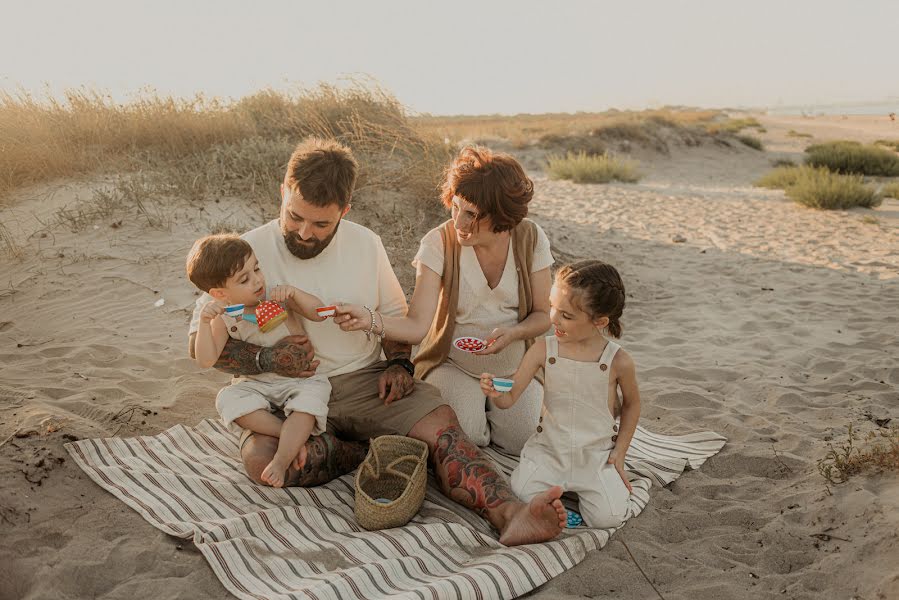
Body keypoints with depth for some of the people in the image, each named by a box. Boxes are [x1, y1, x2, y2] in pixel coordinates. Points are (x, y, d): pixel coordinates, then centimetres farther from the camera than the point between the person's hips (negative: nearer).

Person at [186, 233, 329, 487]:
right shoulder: (224, 319, -4)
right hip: (255, 385, 2)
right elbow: (206, 360, -12)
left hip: (300, 377, -1)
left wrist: (294, 293, -23)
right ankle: (294, 437, -23)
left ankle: (281, 461, -29)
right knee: (228, 399, -26)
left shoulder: (278, 295, -3)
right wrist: (204, 321, -24)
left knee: (310, 398, -32)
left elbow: (318, 313, -6)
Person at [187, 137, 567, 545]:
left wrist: (399, 364, -2)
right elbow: (200, 342, -4)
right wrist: (267, 360, -21)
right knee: (261, 457, -34)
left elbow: (394, 314, 18)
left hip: (364, 381, 2)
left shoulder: (365, 244, 5)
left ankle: (508, 513, -42)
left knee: (439, 419, -26)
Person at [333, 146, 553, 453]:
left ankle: (491, 405, 18)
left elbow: (543, 314, -3)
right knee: (465, 438, -24)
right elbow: (418, 325, -25)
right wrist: (370, 319, -43)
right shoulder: (439, 243, -18)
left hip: (516, 366, 2)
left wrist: (513, 332, -24)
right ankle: (473, 405, 12)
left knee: (521, 440, -14)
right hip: (453, 364, -2)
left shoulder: (530, 238, -11)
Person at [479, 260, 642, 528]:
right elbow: (509, 398, -10)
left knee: (608, 517, -16)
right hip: (549, 449, 1)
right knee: (523, 492, -20)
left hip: (597, 455, -1)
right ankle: (561, 482, 12)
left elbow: (632, 404, 7)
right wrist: (495, 392, -33)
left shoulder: (618, 362, -13)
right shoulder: (544, 350, -11)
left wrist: (620, 451, 3)